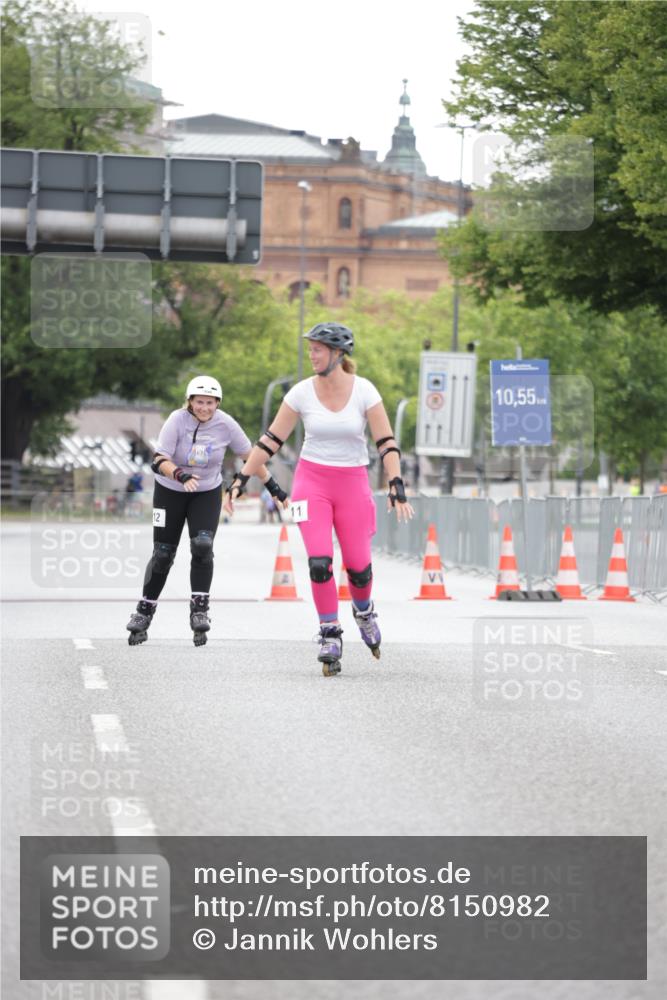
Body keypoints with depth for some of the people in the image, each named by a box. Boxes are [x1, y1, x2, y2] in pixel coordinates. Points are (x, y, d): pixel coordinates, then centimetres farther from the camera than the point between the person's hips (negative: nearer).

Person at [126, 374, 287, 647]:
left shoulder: (225, 424, -14)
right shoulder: (177, 420, -20)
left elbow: (250, 456, -2)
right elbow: (160, 461, -25)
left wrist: (273, 487, -1)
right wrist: (181, 476, -43)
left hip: (207, 494, 1)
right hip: (170, 492, -1)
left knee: (202, 545, -21)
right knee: (163, 554, 1)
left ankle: (199, 610, -14)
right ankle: (144, 612, 16)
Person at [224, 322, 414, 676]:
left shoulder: (364, 391, -8)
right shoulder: (302, 392, -5)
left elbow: (386, 442, -8)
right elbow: (271, 440, 1)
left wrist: (396, 486, -19)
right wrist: (241, 480, -2)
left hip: (353, 482, 0)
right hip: (312, 480, 0)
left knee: (358, 565, 1)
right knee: (319, 562, -15)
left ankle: (364, 612, 34)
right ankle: (330, 635, -3)